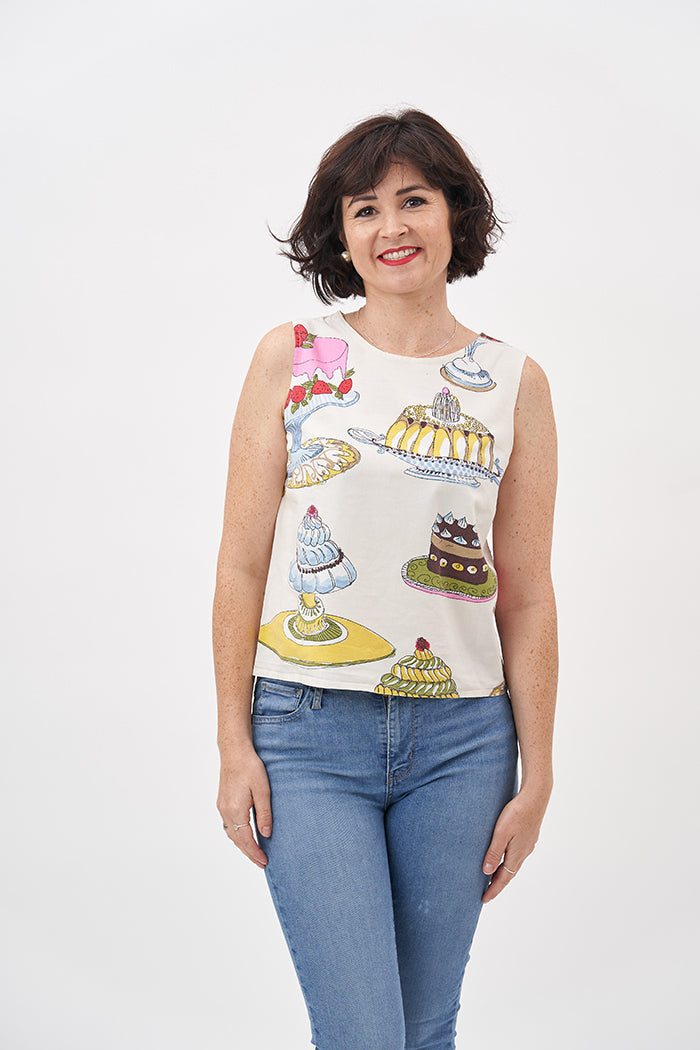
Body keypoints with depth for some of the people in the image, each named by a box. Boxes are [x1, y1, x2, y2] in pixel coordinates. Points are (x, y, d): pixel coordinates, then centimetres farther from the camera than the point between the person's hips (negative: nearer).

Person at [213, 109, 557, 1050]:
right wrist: (235, 744, -2)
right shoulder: (292, 358, 1)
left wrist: (536, 775, 3)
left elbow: (527, 596, 5)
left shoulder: (516, 383, 5)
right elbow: (242, 564, 1)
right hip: (310, 734, -2)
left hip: (461, 741, 2)